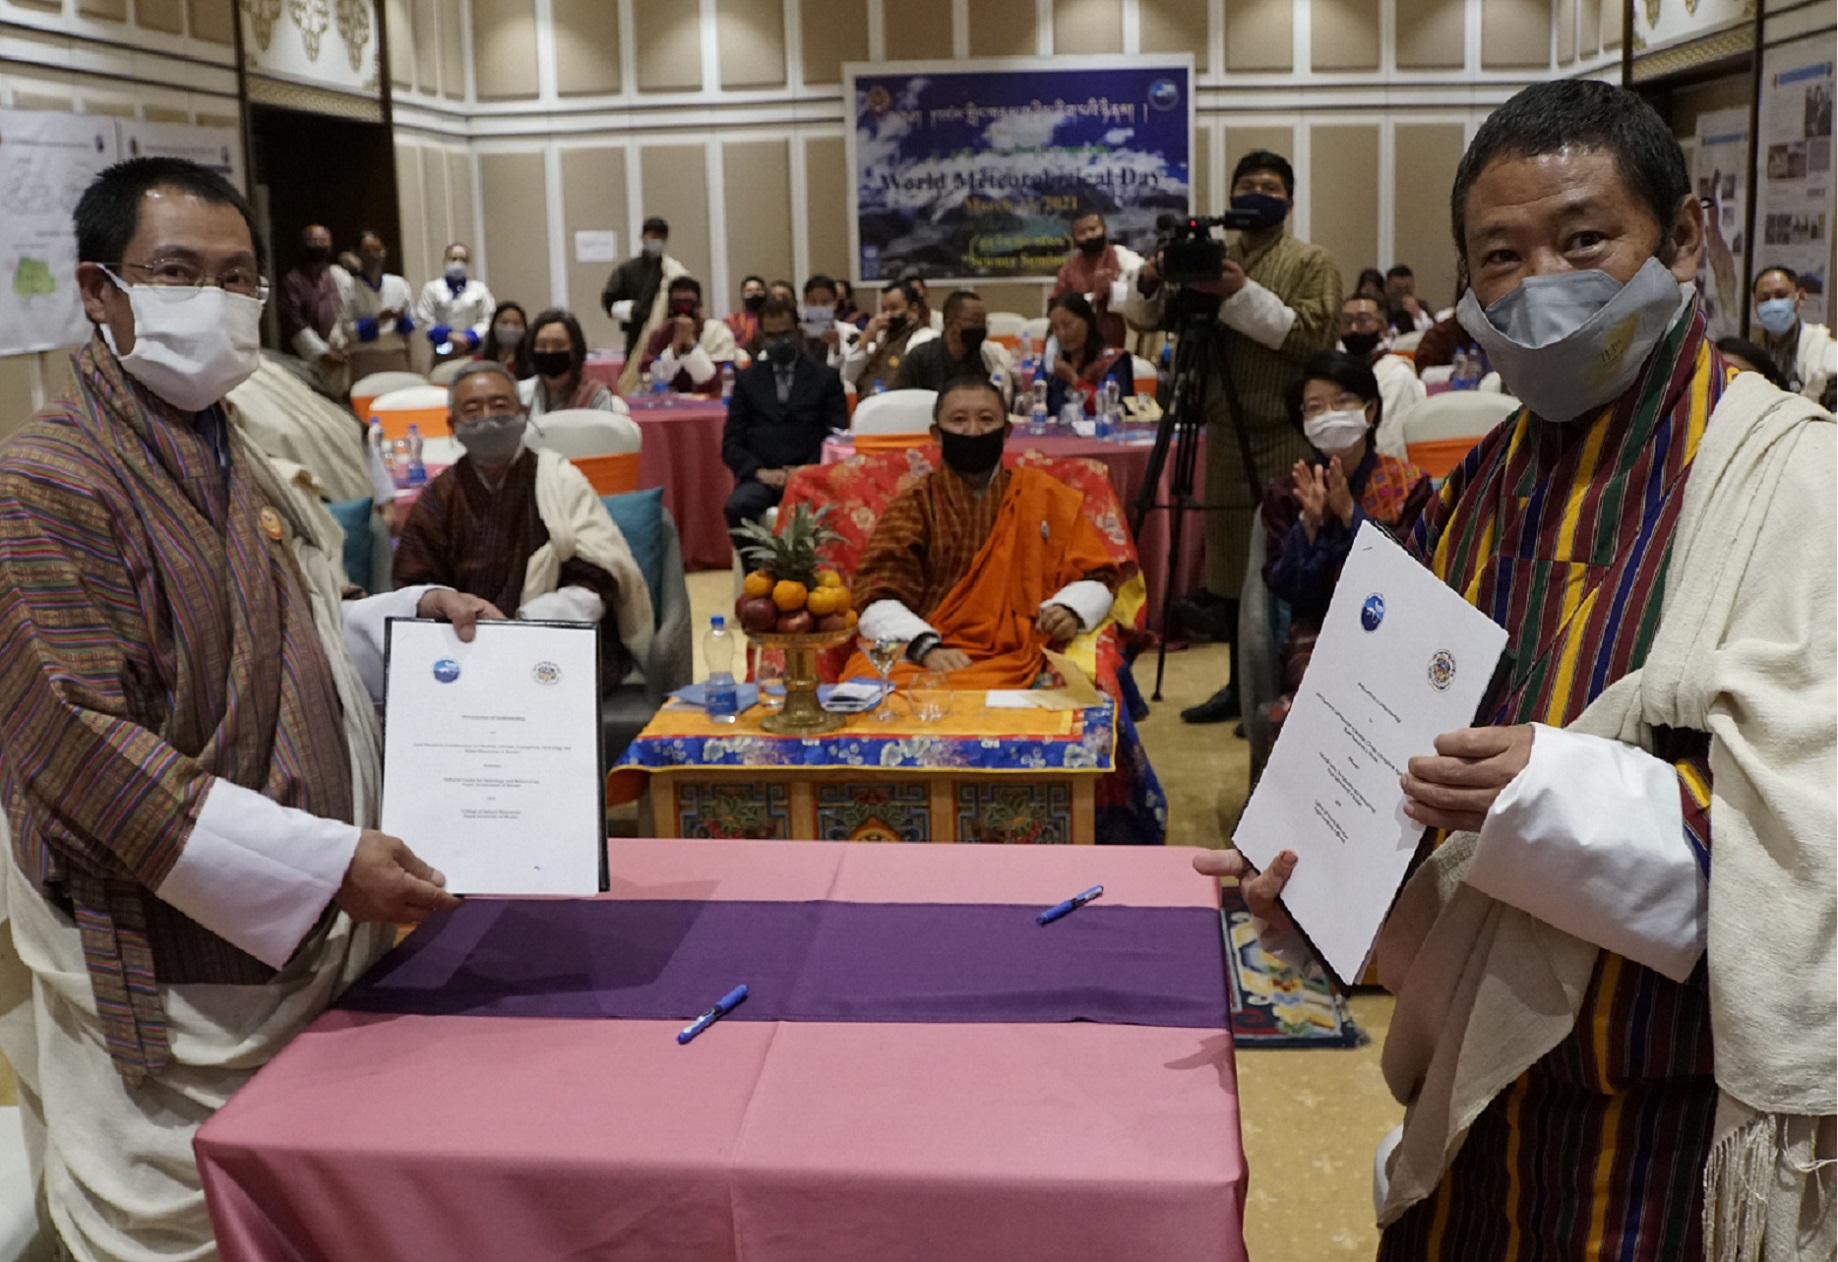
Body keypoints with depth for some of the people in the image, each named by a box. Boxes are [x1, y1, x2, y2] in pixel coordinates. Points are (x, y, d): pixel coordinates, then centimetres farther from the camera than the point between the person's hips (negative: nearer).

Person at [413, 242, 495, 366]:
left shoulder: (479, 288, 7)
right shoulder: (432, 288, 5)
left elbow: (487, 320, 1)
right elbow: (425, 320, 0)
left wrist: (469, 337, -14)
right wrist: (448, 336, -12)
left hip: (472, 353, 0)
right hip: (444, 354, 0)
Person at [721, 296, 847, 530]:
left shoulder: (826, 379, 12)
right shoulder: (746, 379, 17)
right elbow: (731, 443, 12)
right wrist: (759, 471, -8)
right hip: (761, 478, 2)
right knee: (737, 508, -33)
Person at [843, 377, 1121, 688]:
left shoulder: (1045, 496, 14)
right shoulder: (913, 504, 10)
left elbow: (1097, 579, 17)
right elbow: (879, 599, 0)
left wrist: (1071, 610, -6)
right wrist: (926, 647, -19)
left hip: (1009, 660, -1)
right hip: (914, 657, 1)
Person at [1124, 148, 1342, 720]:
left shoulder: (1311, 263, 1)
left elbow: (1314, 335, -15)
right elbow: (1144, 318, 10)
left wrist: (1244, 296, -21)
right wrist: (1150, 282, -12)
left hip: (1285, 439, -5)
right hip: (1226, 435, 5)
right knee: (1230, 562, 8)